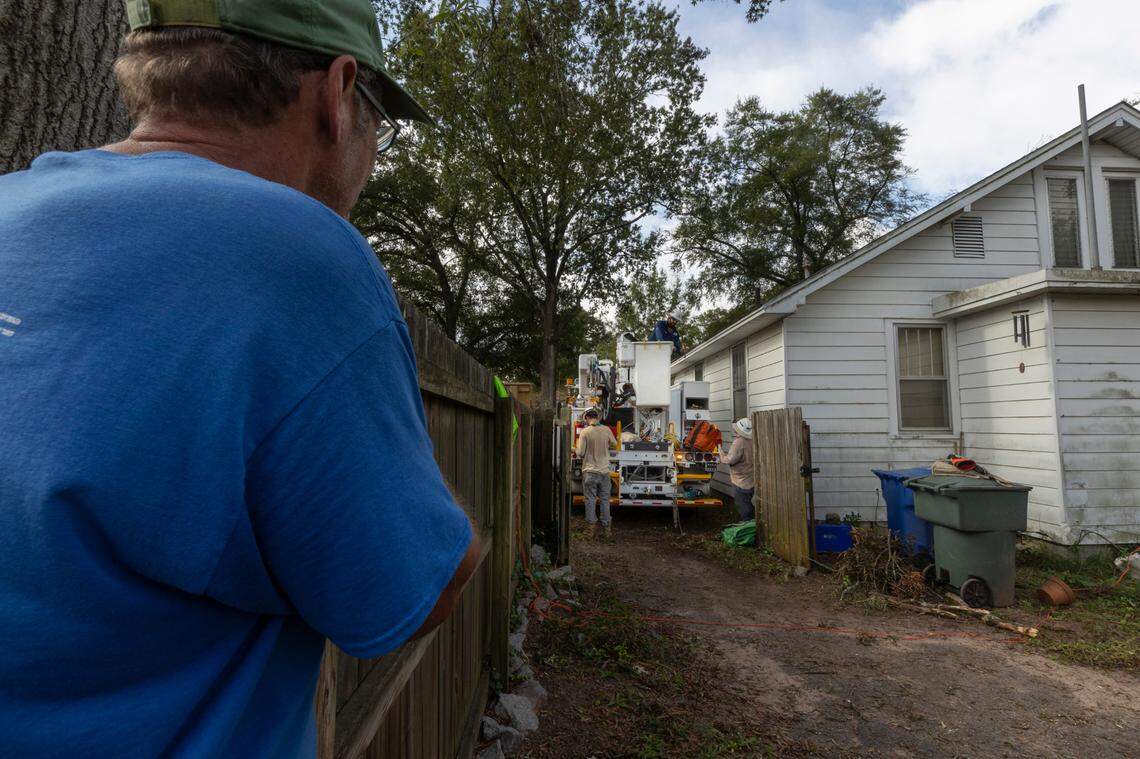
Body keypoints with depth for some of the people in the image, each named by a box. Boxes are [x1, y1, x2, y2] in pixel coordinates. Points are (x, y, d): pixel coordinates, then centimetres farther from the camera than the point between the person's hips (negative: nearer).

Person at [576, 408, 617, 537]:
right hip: (604, 471, 3)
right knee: (605, 499, 11)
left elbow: (581, 453, -10)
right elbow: (614, 444, 15)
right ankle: (606, 527, 15)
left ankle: (592, 526, 9)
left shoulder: (585, 432, -11)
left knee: (590, 499, 6)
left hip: (590, 471, -2)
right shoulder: (606, 430, -2)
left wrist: (576, 450, 12)